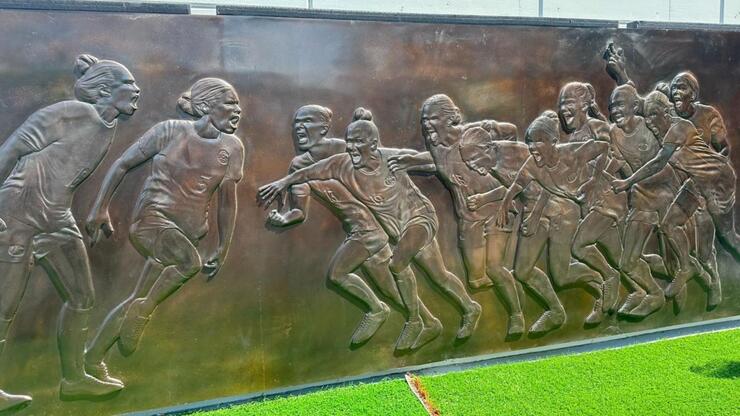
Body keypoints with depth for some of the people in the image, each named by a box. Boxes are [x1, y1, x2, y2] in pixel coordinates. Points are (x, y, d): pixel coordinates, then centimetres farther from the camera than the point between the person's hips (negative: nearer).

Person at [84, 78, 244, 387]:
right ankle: (143, 310, -11)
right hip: (151, 219, -5)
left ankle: (92, 359, 22)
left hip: (189, 232, 5)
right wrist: (100, 208, -4)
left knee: (138, 300, 8)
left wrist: (223, 248, 10)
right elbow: (122, 165, 2)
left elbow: (227, 199, 12)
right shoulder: (171, 131, -4)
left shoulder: (232, 147, 6)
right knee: (190, 262, -33)